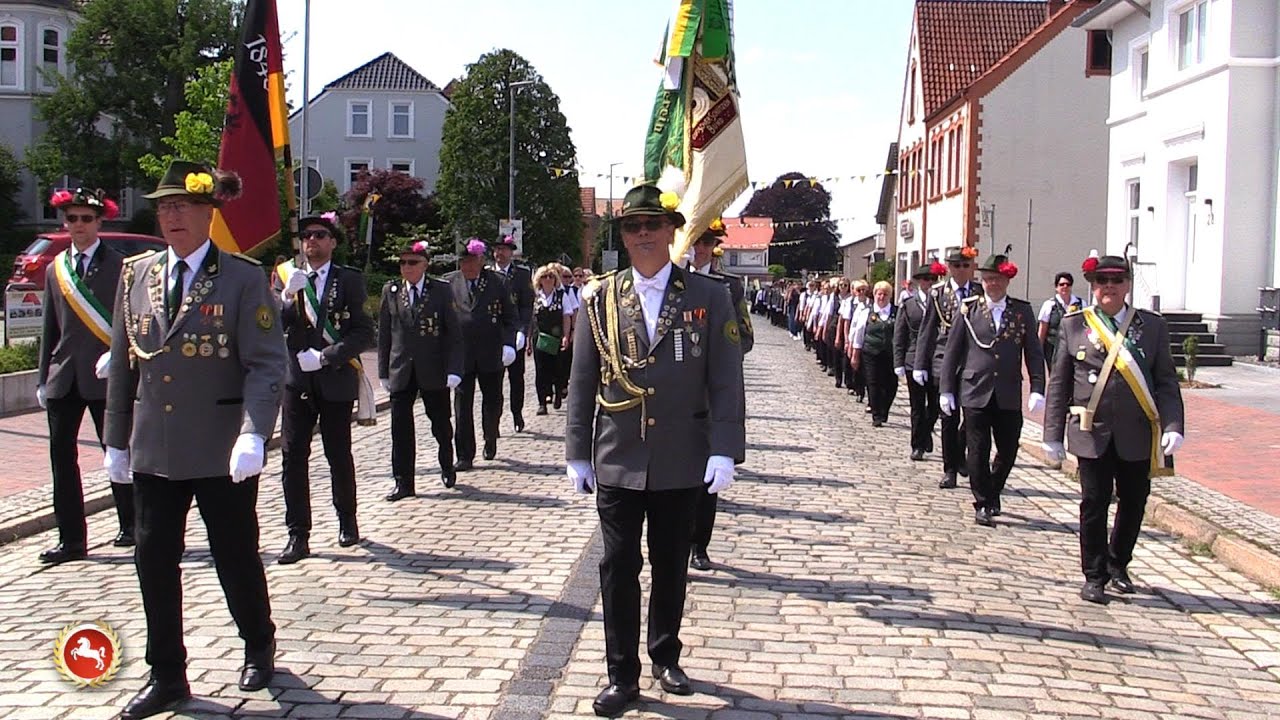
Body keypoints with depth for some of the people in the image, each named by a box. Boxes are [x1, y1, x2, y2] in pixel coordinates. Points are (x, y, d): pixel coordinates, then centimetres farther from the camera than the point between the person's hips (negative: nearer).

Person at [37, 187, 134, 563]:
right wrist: (43, 378, 11)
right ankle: (71, 539, 10)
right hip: (63, 378, 5)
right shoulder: (55, 269, 13)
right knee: (62, 456, 3)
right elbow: (49, 329, 15)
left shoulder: (118, 266, -2)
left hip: (106, 376, -5)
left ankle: (130, 525, 21)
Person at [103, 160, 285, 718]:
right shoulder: (135, 274, 8)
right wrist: (117, 440, 10)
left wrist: (253, 435, -22)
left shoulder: (244, 278, -6)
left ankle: (259, 647, 33)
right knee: (154, 561, 7)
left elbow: (267, 364, -11)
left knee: (236, 558, 9)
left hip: (222, 452, -4)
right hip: (153, 451, 4)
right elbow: (122, 362, 12)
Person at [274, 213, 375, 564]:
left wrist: (324, 357, -13)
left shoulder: (349, 280, 2)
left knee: (339, 455, 8)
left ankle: (347, 520, 29)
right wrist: (289, 294, -19)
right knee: (292, 456, -3)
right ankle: (298, 535, 3)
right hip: (296, 380, 2)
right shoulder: (288, 278, 8)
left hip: (336, 380, -2)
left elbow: (364, 333, -4)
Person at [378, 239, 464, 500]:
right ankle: (403, 483, 7)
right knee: (400, 427, -1)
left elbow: (454, 333, -3)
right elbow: (384, 334, 8)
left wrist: (454, 369, -12)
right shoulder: (390, 291, 6)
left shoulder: (442, 291, -2)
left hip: (434, 371, -2)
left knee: (441, 425, 10)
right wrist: (383, 371, 4)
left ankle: (447, 467, 35)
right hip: (401, 371, 2)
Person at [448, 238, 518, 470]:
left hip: (491, 354, 0)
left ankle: (490, 439, 38)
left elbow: (511, 317, 2)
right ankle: (465, 455, 6)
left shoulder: (498, 283, 0)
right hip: (460, 353, 0)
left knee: (493, 402, 11)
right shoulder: (449, 283, 2)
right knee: (462, 404, 0)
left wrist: (509, 342, -12)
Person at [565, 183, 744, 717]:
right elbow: (582, 383, 5)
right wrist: (577, 453, 3)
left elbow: (726, 382, -3)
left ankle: (666, 656, 33)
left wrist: (724, 451, -11)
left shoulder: (709, 298, -1)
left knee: (672, 566, 14)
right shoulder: (599, 299, 2)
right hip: (617, 462, 1)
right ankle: (622, 674, 17)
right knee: (619, 567, 4)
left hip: (682, 463, 0)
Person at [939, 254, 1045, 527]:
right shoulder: (969, 309, 2)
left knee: (1008, 450, 8)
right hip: (975, 392, -1)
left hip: (1009, 395, 2)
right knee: (978, 452, 1)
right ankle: (983, 504, 13)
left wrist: (1037, 389, -7)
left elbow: (1034, 352, 3)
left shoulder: (1022, 311, 5)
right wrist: (946, 390, -1)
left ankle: (992, 492, 33)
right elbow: (952, 351, 3)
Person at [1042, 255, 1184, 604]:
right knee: (1094, 504, 1)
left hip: (1138, 435, 2)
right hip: (1091, 433, -2)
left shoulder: (1153, 326, 6)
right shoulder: (1074, 325, 3)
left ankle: (1118, 565, 32)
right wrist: (1053, 434, 1)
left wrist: (1173, 426, -10)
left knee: (1133, 503, 10)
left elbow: (1167, 383, 4)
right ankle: (1095, 576, 15)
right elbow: (1059, 383, 4)